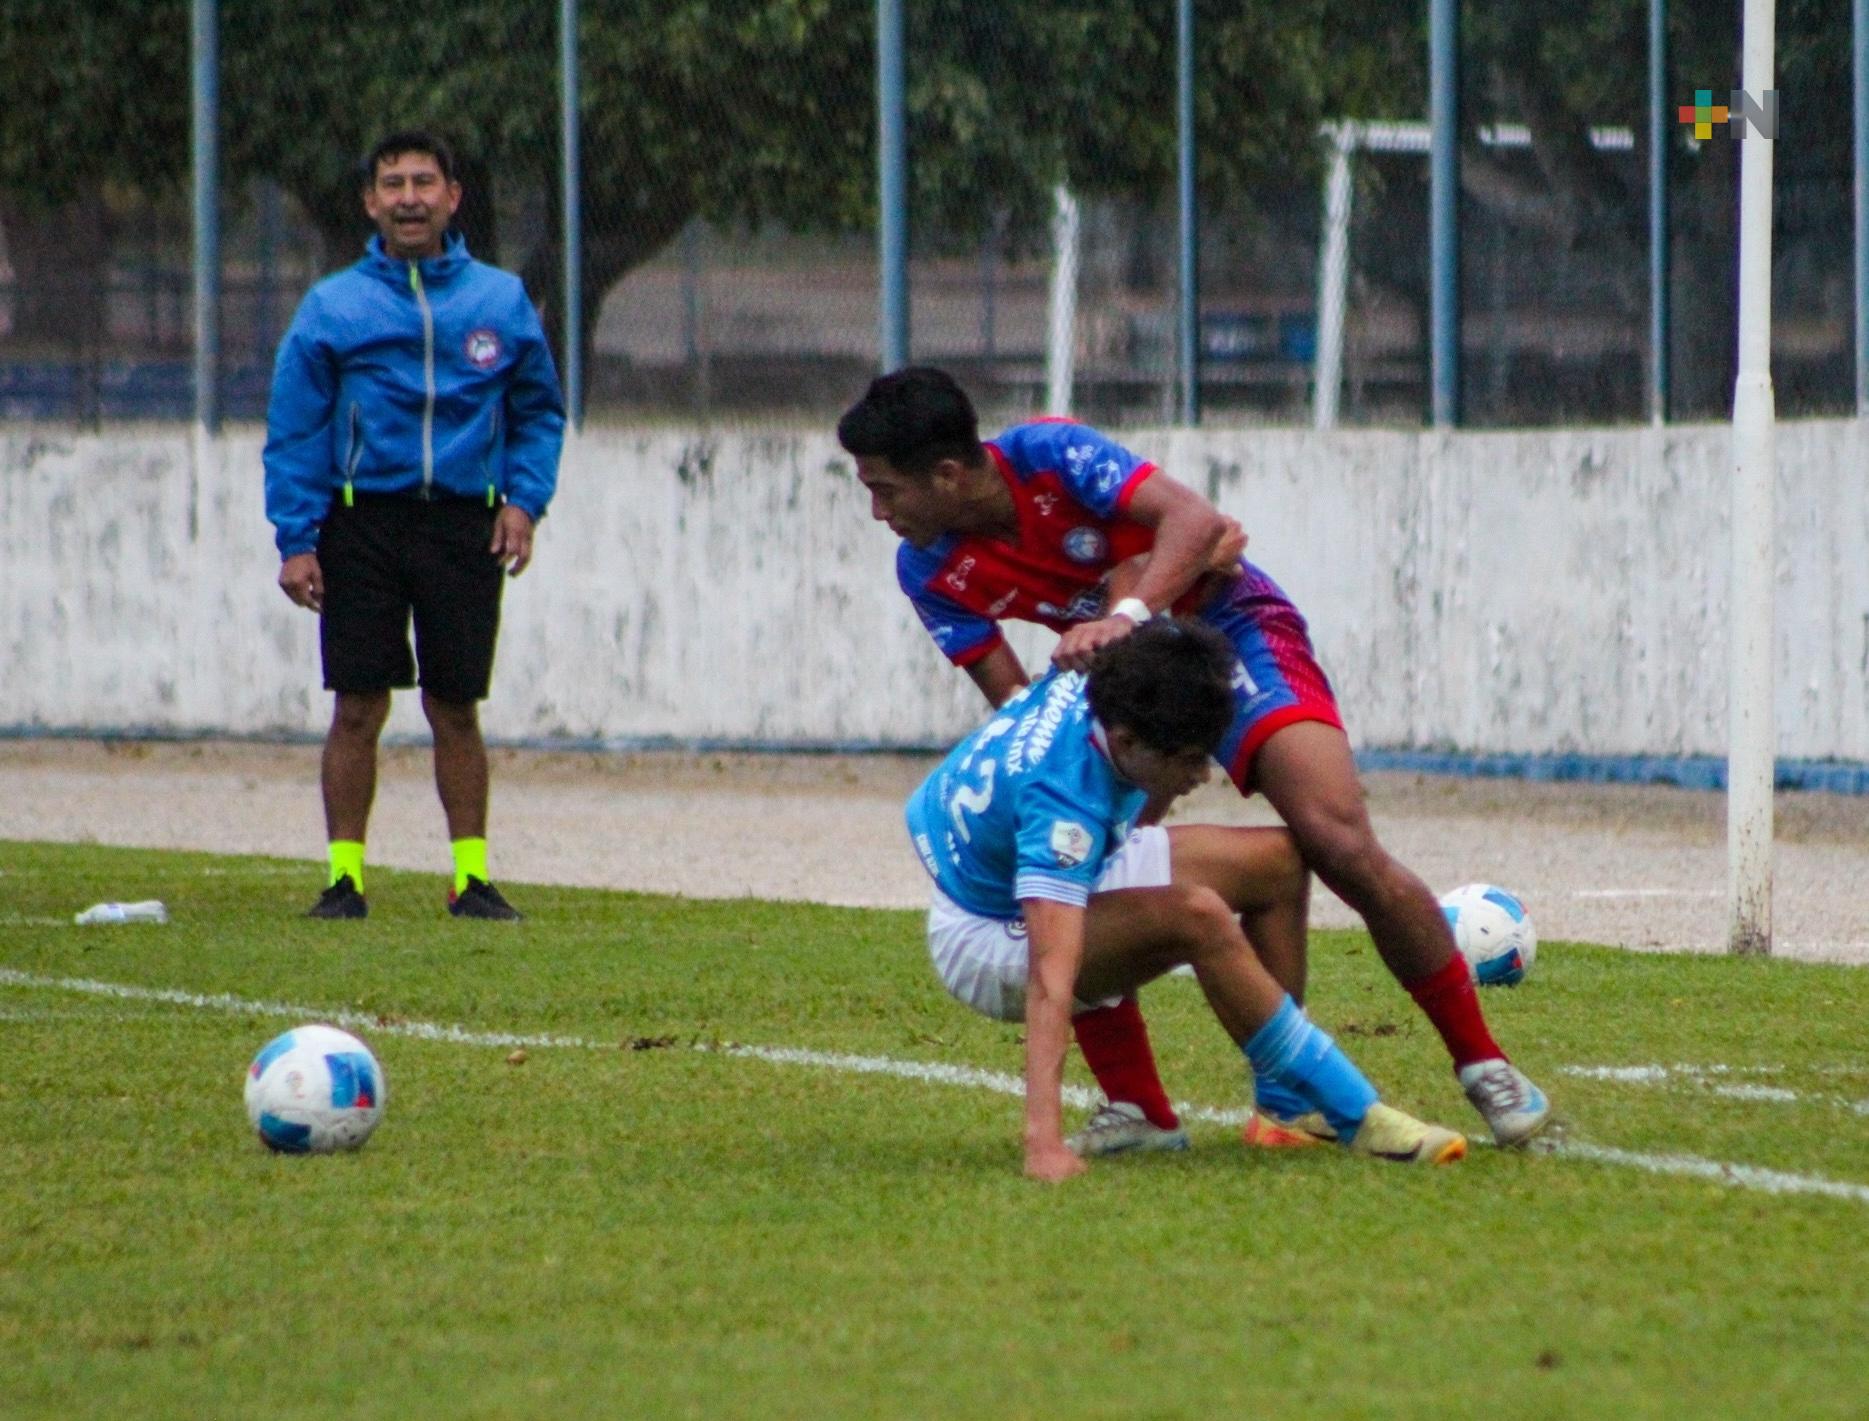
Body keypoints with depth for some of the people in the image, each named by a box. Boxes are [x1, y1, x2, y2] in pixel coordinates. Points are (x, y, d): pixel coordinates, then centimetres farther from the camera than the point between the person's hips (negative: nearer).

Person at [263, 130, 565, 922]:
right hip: (362, 522, -1)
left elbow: (539, 413, 14)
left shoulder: (501, 301, 7)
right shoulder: (331, 307, 3)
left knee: (457, 710, 4)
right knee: (357, 708, -2)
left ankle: (473, 875, 9)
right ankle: (345, 876, 2)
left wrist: (524, 500, -1)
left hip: (465, 527, 1)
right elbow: (293, 433, 3)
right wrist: (295, 541, -6)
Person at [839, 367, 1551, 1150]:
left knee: (1341, 844, -19)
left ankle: (1481, 1064, -6)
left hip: (1225, 621, -5)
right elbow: (1011, 699, -10)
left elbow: (1194, 519, -33)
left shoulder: (1047, 453, -25)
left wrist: (1130, 615, -48)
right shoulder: (929, 573, -11)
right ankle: (1141, 1113, -6)